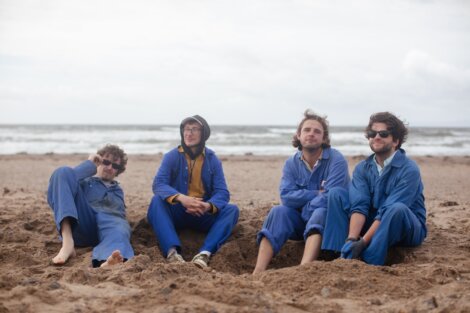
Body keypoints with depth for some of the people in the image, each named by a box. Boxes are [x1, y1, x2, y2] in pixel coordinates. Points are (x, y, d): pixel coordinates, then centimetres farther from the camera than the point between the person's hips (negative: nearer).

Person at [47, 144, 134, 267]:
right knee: (63, 172, -17)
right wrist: (90, 164, 15)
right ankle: (67, 242, -36)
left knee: (119, 230, -38)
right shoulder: (84, 181, 32)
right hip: (80, 226, 0)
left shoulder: (117, 190, 39)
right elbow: (70, 179, 6)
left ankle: (106, 265, -79)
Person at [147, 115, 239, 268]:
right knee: (157, 201, -29)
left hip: (204, 215, 1)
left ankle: (205, 254, -42)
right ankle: (172, 252, -47)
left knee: (232, 210, -23)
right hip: (176, 213, -1)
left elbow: (222, 192, -9)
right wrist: (181, 198, -38)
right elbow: (158, 184, -19)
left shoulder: (212, 160, 0)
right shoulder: (172, 156, -4)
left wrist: (208, 206, -33)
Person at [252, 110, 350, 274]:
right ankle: (257, 273, -39)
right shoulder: (291, 163, 1)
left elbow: (331, 198, -23)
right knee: (278, 211, -24)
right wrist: (317, 194, -19)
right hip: (302, 220, 4)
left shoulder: (336, 160, -13)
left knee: (320, 212, -36)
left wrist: (303, 202, -14)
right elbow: (286, 196, -13)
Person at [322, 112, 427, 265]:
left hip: (408, 228, -5)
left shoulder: (409, 170, -18)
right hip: (373, 225, 5)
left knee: (397, 208, -37)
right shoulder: (362, 168, -1)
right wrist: (351, 239, -30)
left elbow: (388, 212, -26)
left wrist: (363, 242, -32)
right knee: (337, 194, -10)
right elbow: (359, 206, -14)